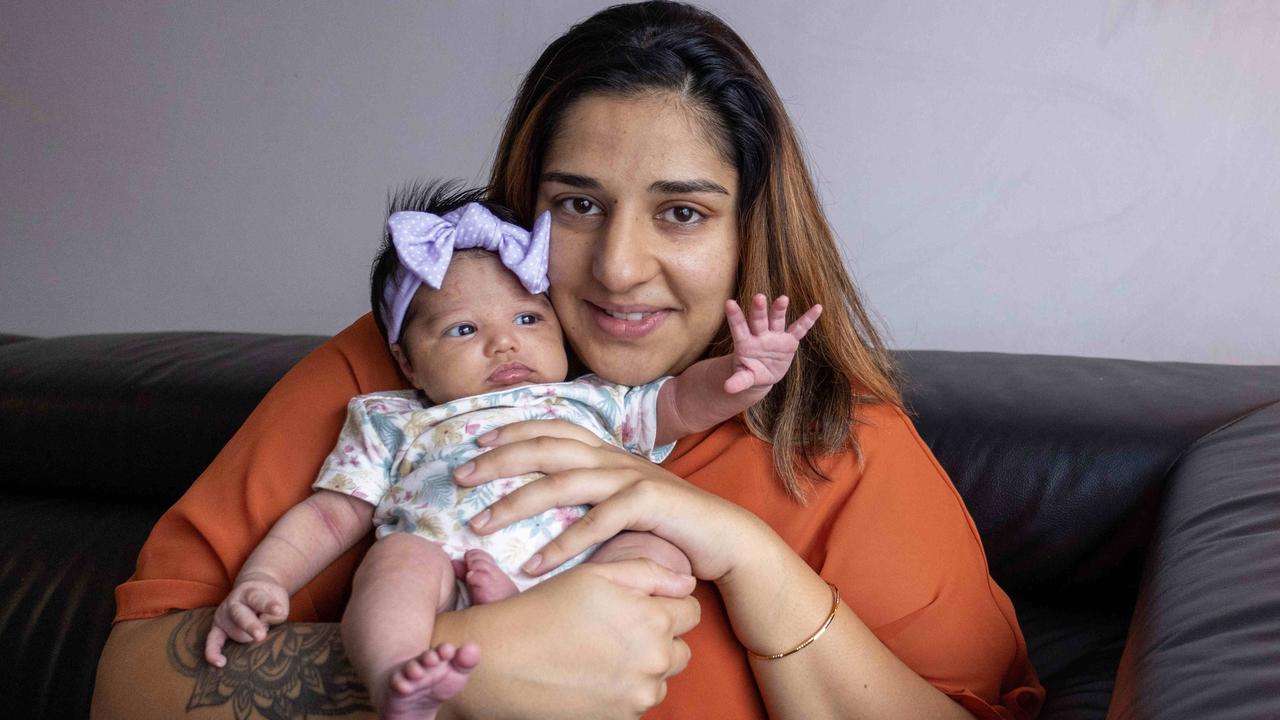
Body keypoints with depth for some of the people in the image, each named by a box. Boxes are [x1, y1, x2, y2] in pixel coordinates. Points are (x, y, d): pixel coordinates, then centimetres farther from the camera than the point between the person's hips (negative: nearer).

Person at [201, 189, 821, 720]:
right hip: (439, 584, -1)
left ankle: (518, 614, -42)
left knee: (662, 543, -23)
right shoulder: (392, 423, 27)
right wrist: (261, 582, 1)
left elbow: (684, 402, 21)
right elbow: (330, 516, 20)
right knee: (404, 556, -30)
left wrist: (743, 372, -3)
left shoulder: (591, 401, 30)